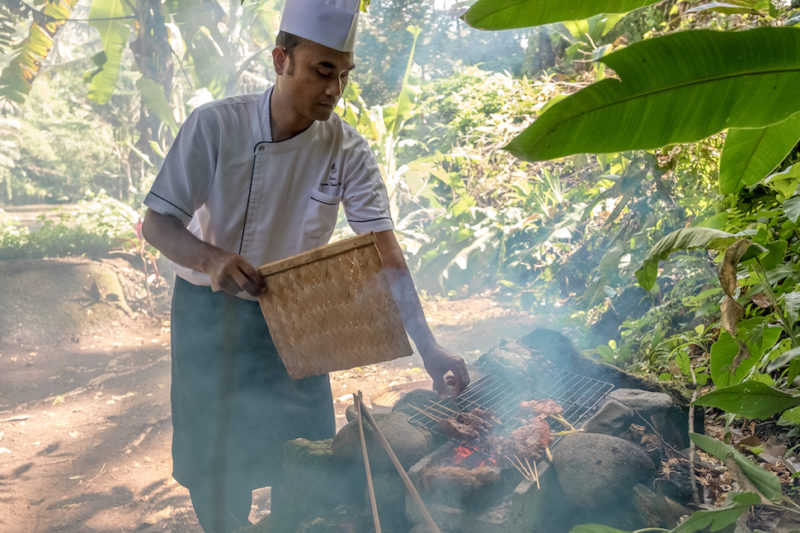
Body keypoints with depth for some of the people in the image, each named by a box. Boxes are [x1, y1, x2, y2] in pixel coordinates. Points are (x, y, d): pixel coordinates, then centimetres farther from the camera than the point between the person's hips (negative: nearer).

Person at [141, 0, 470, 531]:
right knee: (214, 466, 7)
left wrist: (429, 348, -24)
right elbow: (157, 222, -15)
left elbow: (386, 253, -16)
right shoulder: (216, 126, -19)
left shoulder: (347, 150, -14)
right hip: (211, 314, -1)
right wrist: (212, 258, -37)